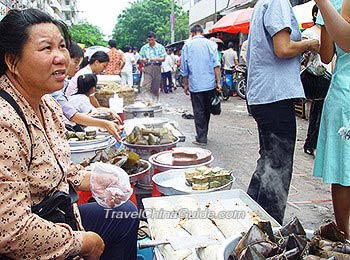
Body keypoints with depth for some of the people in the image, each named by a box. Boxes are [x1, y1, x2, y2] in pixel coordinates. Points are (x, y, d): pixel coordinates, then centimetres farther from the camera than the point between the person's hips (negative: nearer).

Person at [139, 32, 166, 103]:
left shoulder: (160, 47, 7)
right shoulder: (144, 48, 10)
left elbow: (163, 59, 3)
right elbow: (140, 59, 11)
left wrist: (156, 59, -15)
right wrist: (144, 60, -12)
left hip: (157, 68, 0)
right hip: (147, 68, 0)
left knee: (155, 87, 4)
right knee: (146, 86, -14)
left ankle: (155, 102, 14)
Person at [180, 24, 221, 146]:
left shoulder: (187, 45, 3)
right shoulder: (211, 44, 4)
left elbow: (184, 69, 4)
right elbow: (216, 64, -5)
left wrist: (185, 84, 12)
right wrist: (218, 82, -4)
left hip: (195, 84, -2)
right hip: (210, 84, 2)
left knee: (198, 111, 3)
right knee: (207, 110, 14)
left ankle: (201, 138, 3)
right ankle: (204, 134, 26)